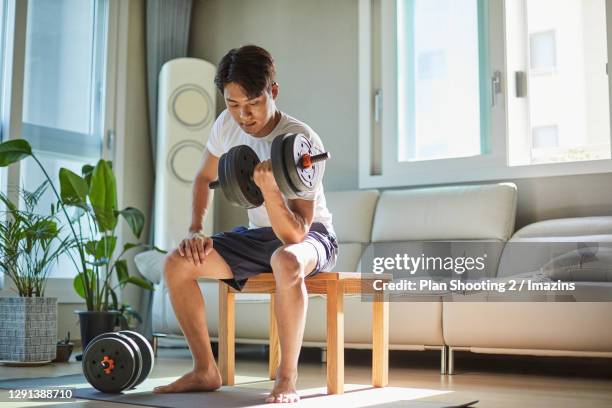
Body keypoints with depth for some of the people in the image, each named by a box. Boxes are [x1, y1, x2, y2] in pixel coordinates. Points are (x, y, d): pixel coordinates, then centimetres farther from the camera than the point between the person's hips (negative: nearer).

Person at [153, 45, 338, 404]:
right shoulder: (227, 124, -8)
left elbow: (294, 234, -30)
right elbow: (204, 177, 12)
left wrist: (269, 186, -46)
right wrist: (196, 231, -3)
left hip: (311, 234, -6)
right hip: (257, 234, 6)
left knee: (287, 262, -42)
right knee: (177, 265, -12)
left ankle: (288, 377, -27)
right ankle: (206, 371, -1)